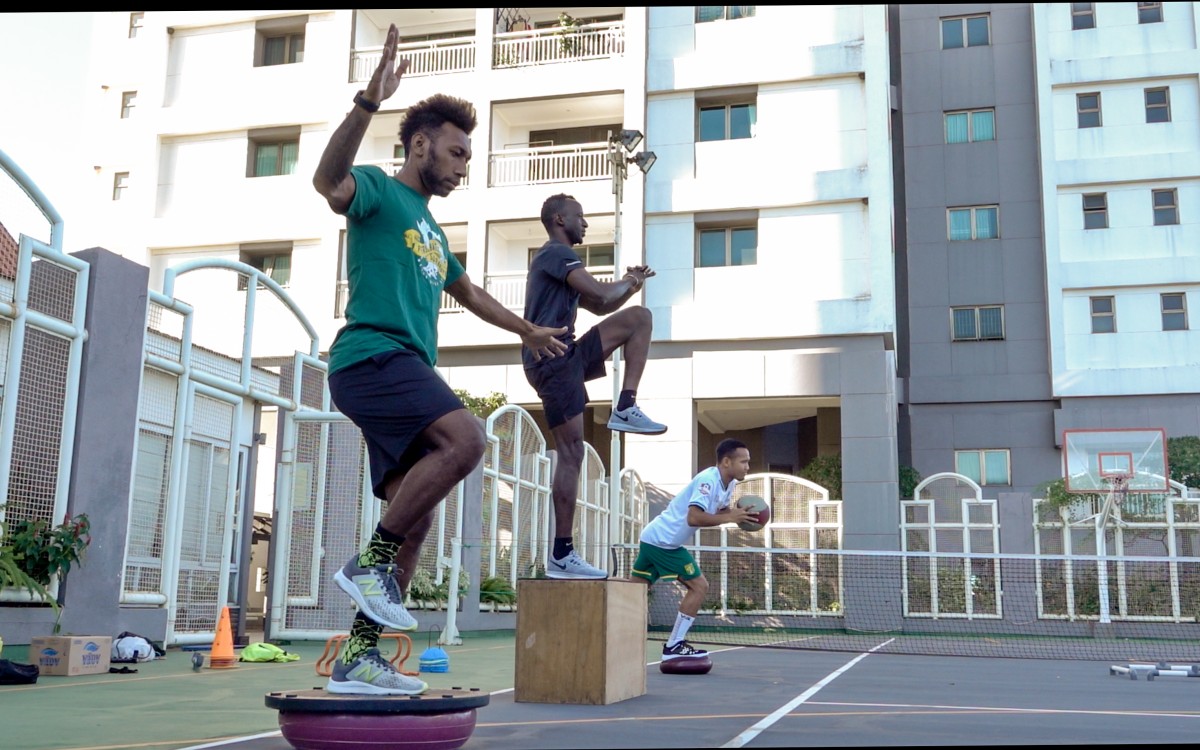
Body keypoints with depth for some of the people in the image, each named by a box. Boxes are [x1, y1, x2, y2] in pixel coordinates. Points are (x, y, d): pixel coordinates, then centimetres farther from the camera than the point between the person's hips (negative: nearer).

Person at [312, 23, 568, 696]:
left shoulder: (431, 230, 27)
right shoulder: (380, 192, 2)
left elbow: (469, 294, 43)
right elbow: (329, 181, -23)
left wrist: (527, 330, 51)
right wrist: (369, 102, -34)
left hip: (406, 369, 9)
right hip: (372, 356, -9)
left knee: (417, 522, 3)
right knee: (466, 438, -29)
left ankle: (358, 657, 8)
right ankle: (370, 562, -16)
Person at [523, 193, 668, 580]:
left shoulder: (555, 259, 25)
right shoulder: (558, 253, -7)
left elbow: (599, 307, 30)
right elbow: (601, 293, -19)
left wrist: (631, 284, 15)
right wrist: (627, 283, 2)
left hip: (565, 356, 10)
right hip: (552, 359, -9)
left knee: (639, 317, 5)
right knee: (571, 453, -10)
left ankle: (626, 408, -2)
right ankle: (562, 554, -7)